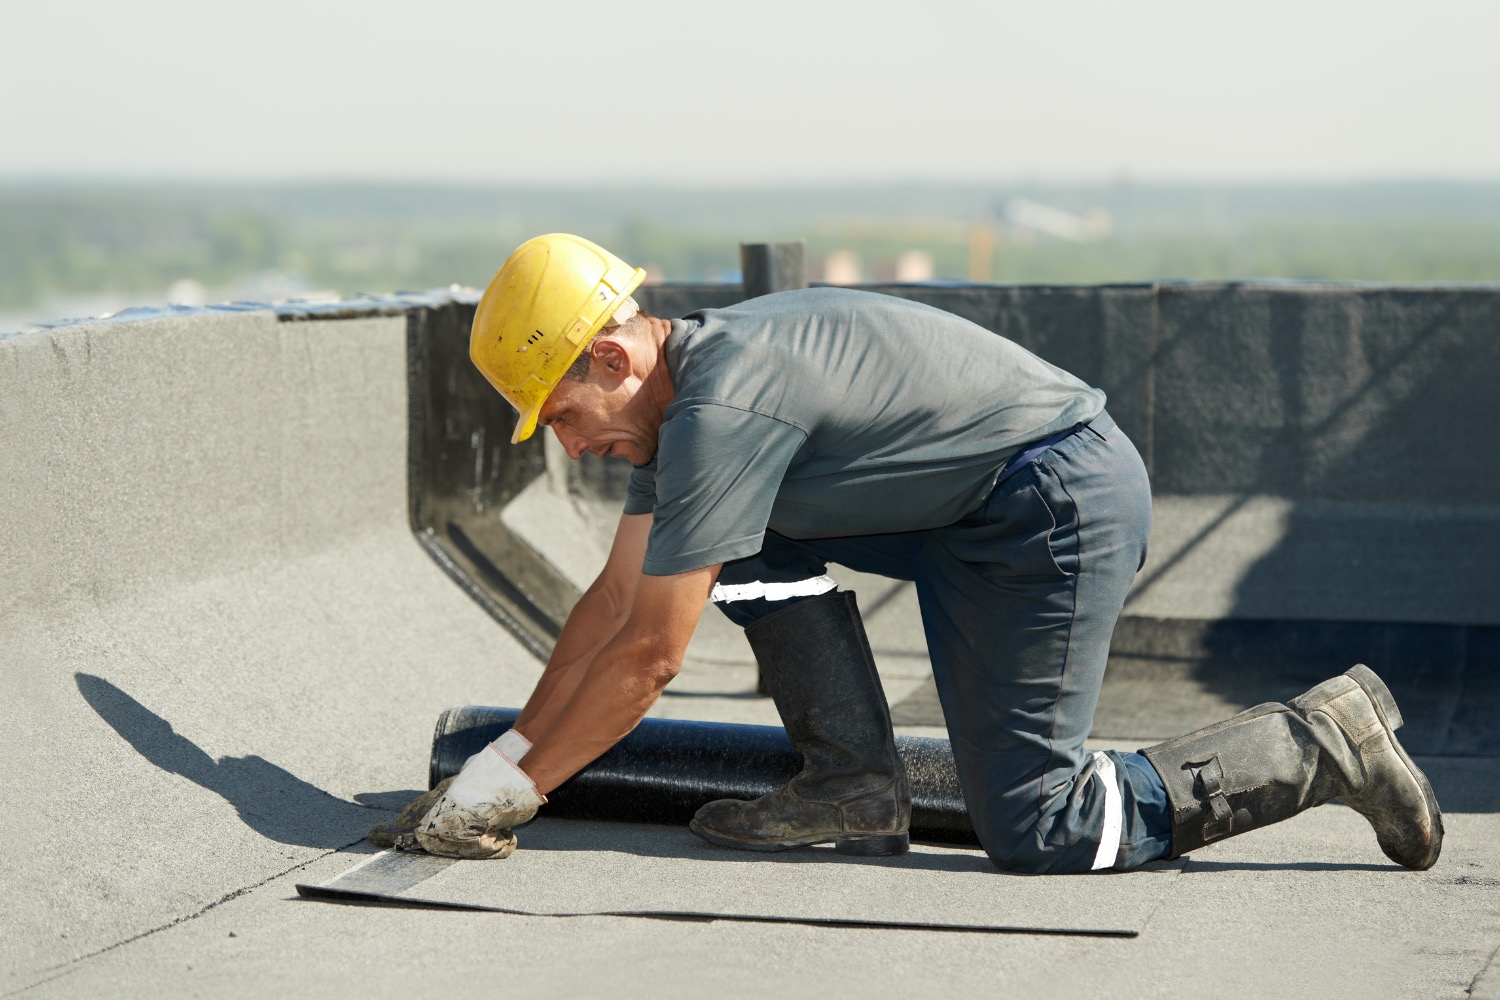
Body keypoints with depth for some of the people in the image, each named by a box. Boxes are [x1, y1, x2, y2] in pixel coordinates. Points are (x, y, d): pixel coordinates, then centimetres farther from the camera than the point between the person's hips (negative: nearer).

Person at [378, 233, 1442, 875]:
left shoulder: (722, 408, -21)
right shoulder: (680, 388, 9)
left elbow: (647, 655, -18)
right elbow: (614, 602, 15)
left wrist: (515, 789, -10)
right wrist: (503, 754, 13)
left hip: (1063, 503, -10)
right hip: (969, 516, 10)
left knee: (1036, 831, -8)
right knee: (750, 536, 8)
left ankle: (1323, 742, -1)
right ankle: (857, 785, 7)